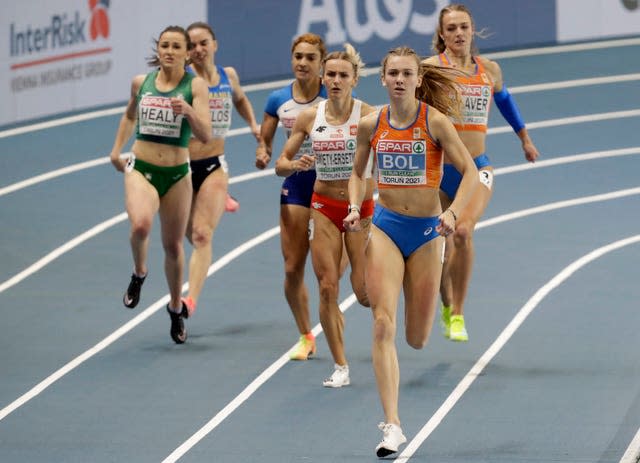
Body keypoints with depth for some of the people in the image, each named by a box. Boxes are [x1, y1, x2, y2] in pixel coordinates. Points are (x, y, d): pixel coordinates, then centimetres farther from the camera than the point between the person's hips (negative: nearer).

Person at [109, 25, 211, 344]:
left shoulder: (195, 86, -6)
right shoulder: (141, 82, 3)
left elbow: (205, 135, -16)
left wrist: (189, 111, -32)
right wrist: (117, 148, 15)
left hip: (177, 174, 0)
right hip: (140, 169, 0)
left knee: (173, 246, 11)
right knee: (140, 225, -29)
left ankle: (176, 308, 35)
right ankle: (139, 274, 3)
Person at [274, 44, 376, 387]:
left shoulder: (369, 116, -9)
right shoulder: (310, 117, -1)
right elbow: (281, 164, 4)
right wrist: (296, 164, -17)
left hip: (362, 208, -2)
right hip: (324, 207, 2)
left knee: (365, 293, -4)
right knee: (327, 288, -4)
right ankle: (340, 367, 7)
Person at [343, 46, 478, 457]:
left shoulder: (435, 122, -9)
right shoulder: (371, 124, 0)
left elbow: (470, 171, -8)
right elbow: (359, 172, 15)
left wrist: (453, 213, -22)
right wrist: (355, 207, -2)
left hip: (426, 230, -1)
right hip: (385, 227, 1)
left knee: (417, 340, 7)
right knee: (383, 324, -16)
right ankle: (392, 425, -18)